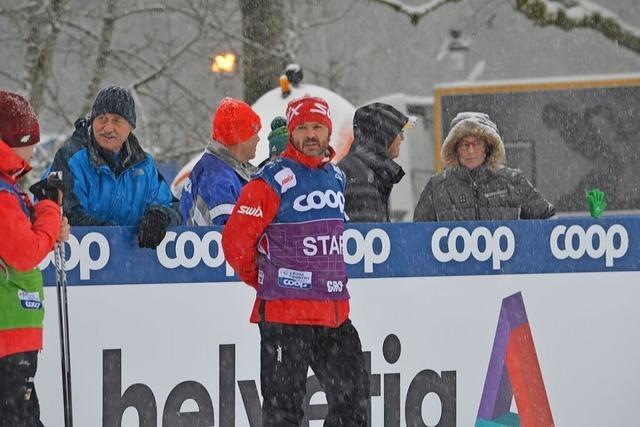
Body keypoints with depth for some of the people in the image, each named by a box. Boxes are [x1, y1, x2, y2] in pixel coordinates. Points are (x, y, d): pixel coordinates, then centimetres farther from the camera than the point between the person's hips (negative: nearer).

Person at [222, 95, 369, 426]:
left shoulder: (337, 178, 14)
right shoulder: (272, 182, -10)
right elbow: (235, 241, -9)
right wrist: (265, 280, 3)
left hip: (334, 309, 7)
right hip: (284, 312, -7)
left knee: (353, 395, 10)